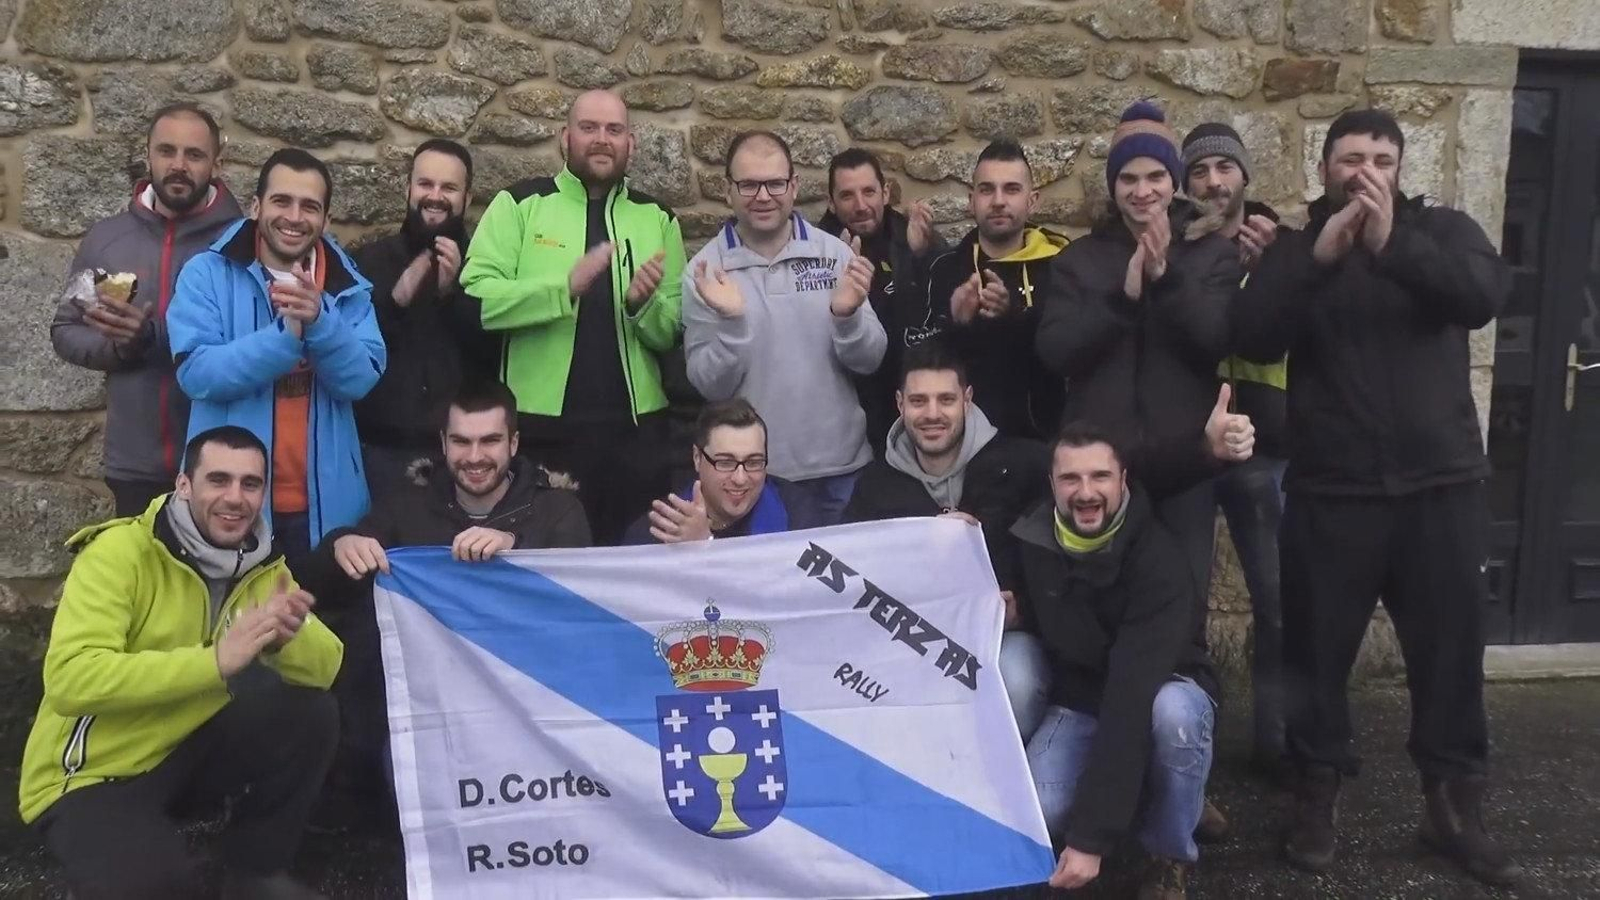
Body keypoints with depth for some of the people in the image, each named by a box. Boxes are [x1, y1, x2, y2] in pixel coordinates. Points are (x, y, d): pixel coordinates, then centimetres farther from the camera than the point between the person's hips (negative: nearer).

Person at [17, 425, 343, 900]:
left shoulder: (263, 565, -2)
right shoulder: (120, 552, -21)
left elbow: (326, 668, -9)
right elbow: (69, 679, -33)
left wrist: (290, 637, -32)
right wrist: (215, 660, -40)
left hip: (189, 750, 6)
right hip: (93, 775, -6)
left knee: (311, 713, -17)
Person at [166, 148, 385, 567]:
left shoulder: (348, 286, 6)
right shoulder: (206, 274, -2)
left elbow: (361, 380, -7)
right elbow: (196, 373, -15)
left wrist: (319, 321, -24)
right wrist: (287, 333, -24)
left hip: (324, 508, 2)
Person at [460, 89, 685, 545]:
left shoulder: (658, 218, 10)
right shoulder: (519, 204, 2)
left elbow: (675, 334, 8)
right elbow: (476, 297, -10)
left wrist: (644, 304, -13)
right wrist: (565, 285, -21)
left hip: (635, 428, 3)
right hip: (539, 426, -2)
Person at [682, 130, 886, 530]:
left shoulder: (834, 254, -3)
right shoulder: (706, 270, -6)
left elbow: (869, 361, -2)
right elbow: (709, 386, -8)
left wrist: (848, 315, -21)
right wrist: (731, 321, -24)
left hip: (838, 466, 2)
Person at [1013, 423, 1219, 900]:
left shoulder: (1157, 558, -28)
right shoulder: (1031, 539, -12)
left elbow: (1134, 692, -36)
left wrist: (1091, 835, -40)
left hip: (1161, 694, -2)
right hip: (1076, 703, 3)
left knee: (1172, 711, -40)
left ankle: (1171, 858, -11)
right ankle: (1139, 795, 7)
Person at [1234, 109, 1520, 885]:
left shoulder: (1442, 230, 8)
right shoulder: (1295, 249, 7)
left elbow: (1486, 294, -13)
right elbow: (1252, 339, -10)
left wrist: (1393, 245, -25)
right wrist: (1320, 256, -20)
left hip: (1440, 485, 1)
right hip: (1331, 491, 0)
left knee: (1450, 648, 7)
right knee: (1319, 649, 6)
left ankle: (1454, 808, 21)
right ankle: (1317, 797, 21)